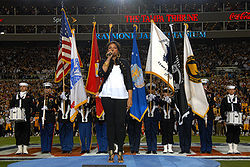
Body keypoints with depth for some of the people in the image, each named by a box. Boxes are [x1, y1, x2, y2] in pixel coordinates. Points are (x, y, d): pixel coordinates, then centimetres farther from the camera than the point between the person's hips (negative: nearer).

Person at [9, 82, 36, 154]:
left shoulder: (30, 97, 6)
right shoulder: (15, 96, 15)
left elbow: (34, 108, 4)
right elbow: (11, 106, 20)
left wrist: (30, 114, -8)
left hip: (26, 118, -3)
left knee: (26, 133, -1)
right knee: (18, 133, 4)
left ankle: (25, 149, 5)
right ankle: (19, 149, 11)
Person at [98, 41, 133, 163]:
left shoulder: (124, 63, 13)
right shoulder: (104, 61, 12)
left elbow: (129, 81, 9)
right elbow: (101, 73, -10)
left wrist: (130, 98, 0)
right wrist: (109, 58, -6)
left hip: (121, 96, 0)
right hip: (107, 96, 0)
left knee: (120, 123, -5)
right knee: (110, 122, 1)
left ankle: (120, 152, 2)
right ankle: (111, 151, 7)